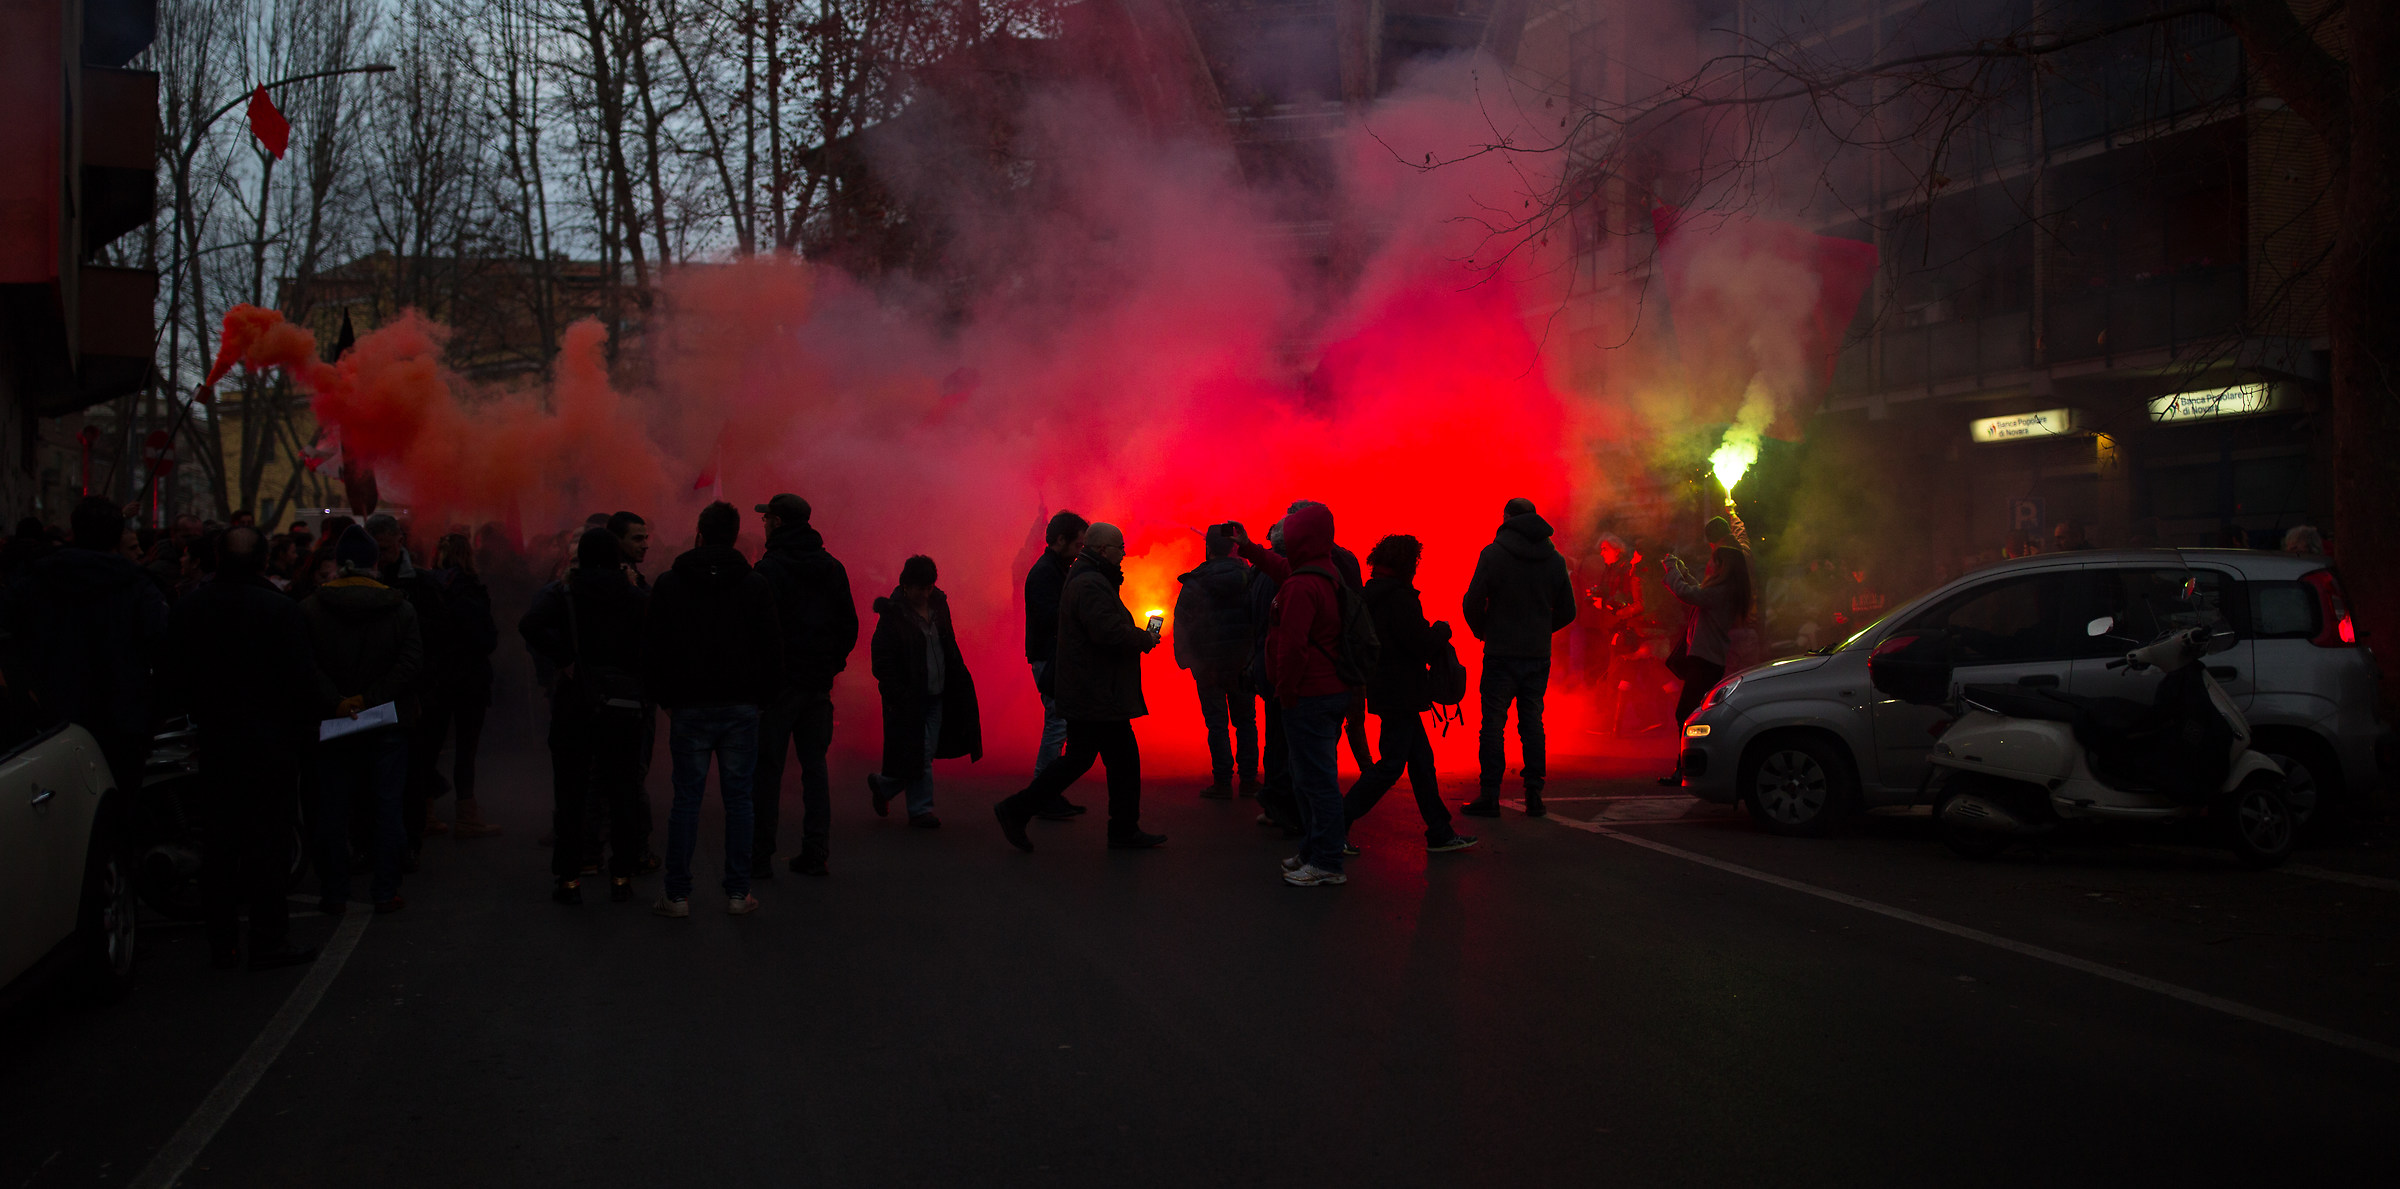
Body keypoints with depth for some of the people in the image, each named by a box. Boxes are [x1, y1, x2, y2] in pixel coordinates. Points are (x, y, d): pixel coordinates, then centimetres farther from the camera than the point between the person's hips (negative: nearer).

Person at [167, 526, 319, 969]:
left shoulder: (186, 609, 2)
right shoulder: (280, 608, -11)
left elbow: (176, 676, 7)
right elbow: (300, 678, -11)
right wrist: (304, 732, -1)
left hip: (215, 743, 4)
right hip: (271, 740, -4)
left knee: (218, 843, 10)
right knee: (270, 838, 1)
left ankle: (221, 942, 14)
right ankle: (269, 941, 3)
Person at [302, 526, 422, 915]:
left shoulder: (311, 609, -2)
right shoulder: (400, 608, -2)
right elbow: (412, 660, -11)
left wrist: (335, 702, -15)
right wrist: (371, 698, -13)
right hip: (387, 725, 0)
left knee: (331, 810, 9)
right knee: (386, 807, 6)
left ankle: (335, 893, 12)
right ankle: (385, 893, 8)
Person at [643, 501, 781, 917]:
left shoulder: (669, 583, 1)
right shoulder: (755, 585, 1)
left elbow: (653, 648, 3)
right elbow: (771, 646, 1)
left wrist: (665, 697, 14)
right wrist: (764, 695, 12)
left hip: (689, 707, 0)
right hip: (741, 707, 0)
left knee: (687, 798, 4)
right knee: (738, 798, 5)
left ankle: (678, 894, 4)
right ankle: (738, 893, 7)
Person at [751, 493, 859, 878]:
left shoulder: (770, 569, -11)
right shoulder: (832, 568, 10)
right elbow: (850, 624, 12)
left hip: (778, 682, -6)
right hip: (819, 684, 6)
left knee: (766, 770, -1)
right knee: (814, 766, 10)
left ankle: (759, 857, -1)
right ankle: (814, 853, 9)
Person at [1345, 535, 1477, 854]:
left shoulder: (1371, 593, 12)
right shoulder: (1398, 597, -18)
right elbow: (1422, 644, -20)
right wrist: (1442, 630, -1)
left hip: (1385, 690, 10)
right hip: (1399, 693, -10)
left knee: (1421, 759, 12)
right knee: (1391, 765, -5)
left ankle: (1440, 833, 16)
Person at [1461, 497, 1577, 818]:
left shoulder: (1493, 553, -7)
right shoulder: (1554, 559, 6)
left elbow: (1473, 603, -10)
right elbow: (1567, 611, 10)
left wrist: (1482, 632, 8)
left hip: (1501, 654, -4)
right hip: (1538, 656, 4)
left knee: (1492, 725, 0)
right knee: (1532, 724, 9)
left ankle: (1490, 797, 0)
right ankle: (1534, 795, 8)